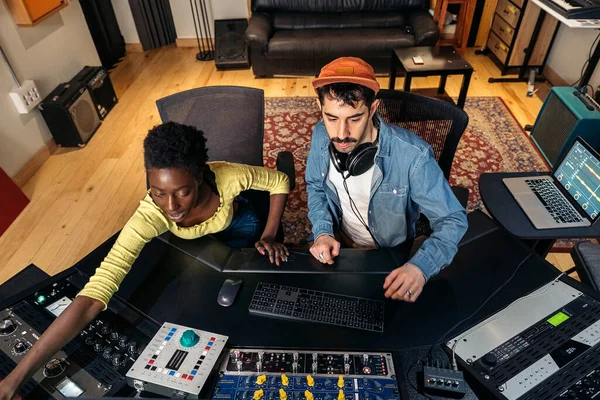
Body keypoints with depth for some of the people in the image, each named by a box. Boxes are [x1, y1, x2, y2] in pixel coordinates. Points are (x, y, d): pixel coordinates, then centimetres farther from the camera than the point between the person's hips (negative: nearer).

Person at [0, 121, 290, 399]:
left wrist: (269, 235, -31)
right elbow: (93, 297, -49)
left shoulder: (228, 177, -45)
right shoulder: (149, 217, -45)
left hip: (237, 223, 1)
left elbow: (280, 181, -24)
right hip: (192, 238, 0)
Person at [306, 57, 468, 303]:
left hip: (388, 255, -3)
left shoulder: (412, 155, -31)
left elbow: (452, 220, -22)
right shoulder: (321, 134, -17)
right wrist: (323, 231, -16)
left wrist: (420, 266, -40)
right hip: (336, 242, 3)